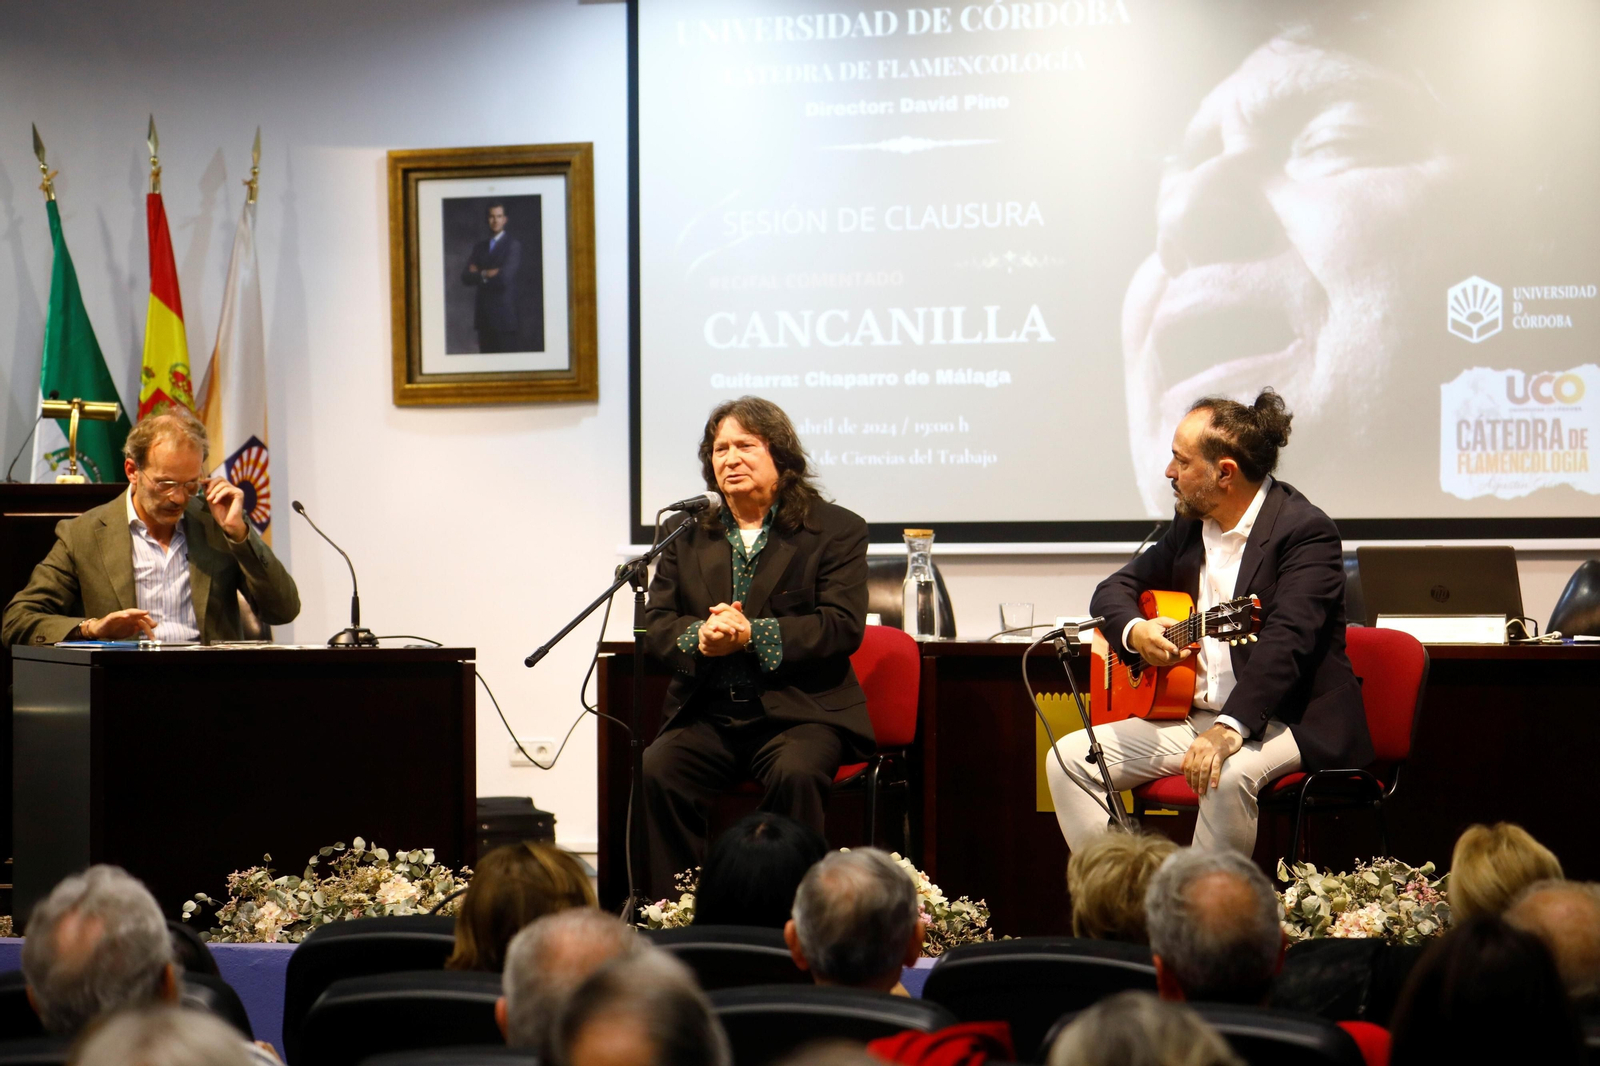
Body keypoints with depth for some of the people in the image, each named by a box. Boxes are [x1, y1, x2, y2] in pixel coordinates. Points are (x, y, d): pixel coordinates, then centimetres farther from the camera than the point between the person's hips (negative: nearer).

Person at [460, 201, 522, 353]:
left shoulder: (513, 245, -2)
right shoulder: (479, 246, 16)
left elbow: (505, 276, -14)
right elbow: (465, 278, 7)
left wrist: (479, 275, -1)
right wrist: (487, 274, -8)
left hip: (504, 313, -5)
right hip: (483, 315, 5)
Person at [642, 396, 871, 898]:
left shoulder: (835, 530, 5)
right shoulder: (687, 534, 18)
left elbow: (843, 626, -6)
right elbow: (657, 621, 12)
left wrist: (753, 635, -18)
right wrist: (700, 638, -13)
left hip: (801, 710, -3)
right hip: (707, 714, 3)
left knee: (795, 775, -35)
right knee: (655, 772, -26)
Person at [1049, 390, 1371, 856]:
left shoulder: (1305, 529, -14)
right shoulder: (1190, 525, 11)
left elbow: (1286, 639, -27)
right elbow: (1113, 589, 18)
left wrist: (1230, 729, -40)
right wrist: (1135, 632, -8)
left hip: (1291, 720, -8)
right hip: (1190, 713, 8)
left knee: (1227, 774, -38)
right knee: (1069, 758, -5)